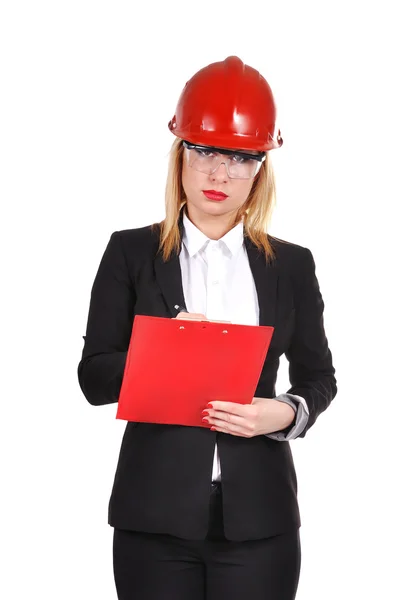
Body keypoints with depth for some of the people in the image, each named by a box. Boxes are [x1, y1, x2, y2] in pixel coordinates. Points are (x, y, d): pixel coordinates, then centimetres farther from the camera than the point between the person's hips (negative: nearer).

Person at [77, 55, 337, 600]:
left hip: (258, 518, 1)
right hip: (157, 512, -1)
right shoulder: (131, 253, 5)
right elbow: (94, 378, 2)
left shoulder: (291, 265, 9)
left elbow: (318, 376, 12)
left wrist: (287, 414, -10)